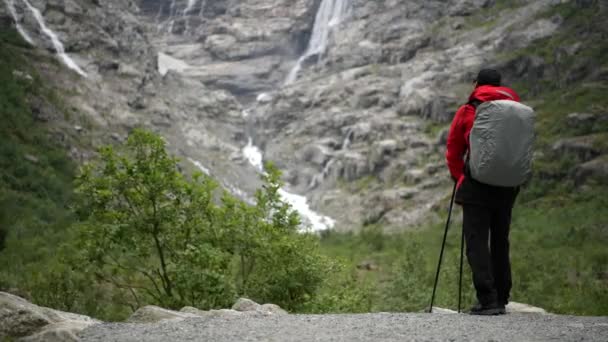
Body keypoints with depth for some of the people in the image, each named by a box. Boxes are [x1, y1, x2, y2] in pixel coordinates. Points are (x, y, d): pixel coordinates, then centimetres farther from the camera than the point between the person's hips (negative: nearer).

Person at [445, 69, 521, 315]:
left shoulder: (467, 112, 0)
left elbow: (453, 153, 3)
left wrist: (460, 179, 14)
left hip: (477, 187, -5)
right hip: (508, 187, 5)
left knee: (477, 243, -3)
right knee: (500, 242, 15)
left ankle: (488, 300, -13)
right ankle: (501, 299, 20)